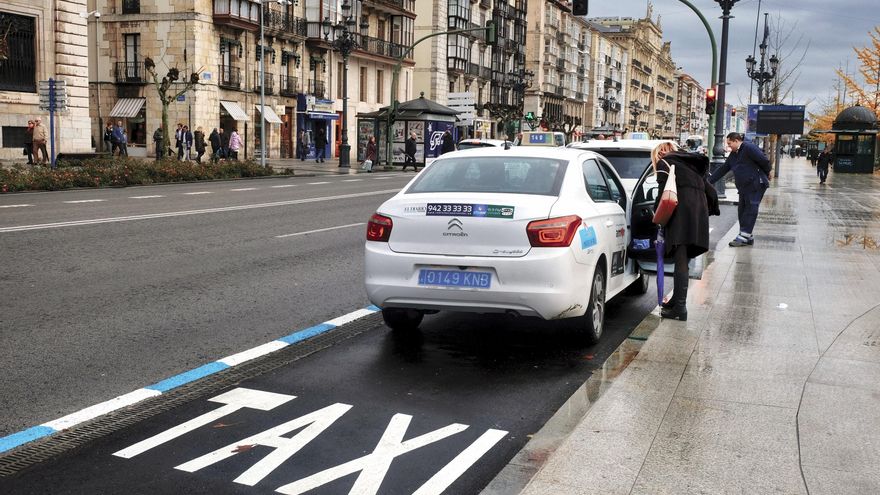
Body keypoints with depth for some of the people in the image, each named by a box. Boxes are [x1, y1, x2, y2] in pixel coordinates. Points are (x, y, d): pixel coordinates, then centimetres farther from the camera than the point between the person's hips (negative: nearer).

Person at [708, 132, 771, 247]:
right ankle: (747, 237, 12)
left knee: (750, 209, -8)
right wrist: (708, 180, 14)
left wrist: (766, 174, 3)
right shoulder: (733, 155, 18)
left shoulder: (749, 148, -10)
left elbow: (764, 161, -12)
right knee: (742, 210, 7)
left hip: (756, 185, -9)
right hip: (743, 187, 9)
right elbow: (722, 170, 19)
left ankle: (744, 236, -10)